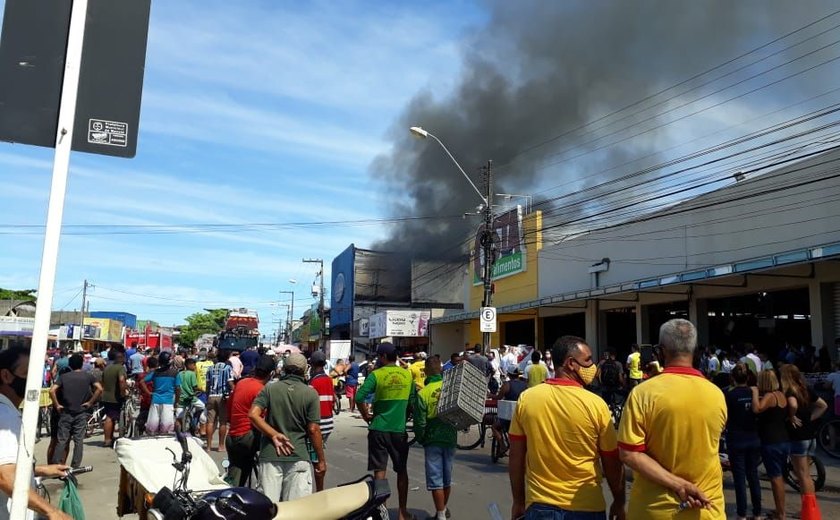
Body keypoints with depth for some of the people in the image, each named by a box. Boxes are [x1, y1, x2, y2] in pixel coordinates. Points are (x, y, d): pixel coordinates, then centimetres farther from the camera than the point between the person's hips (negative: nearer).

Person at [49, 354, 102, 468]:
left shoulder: (64, 376, 5)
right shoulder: (88, 376, 2)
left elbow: (52, 391, -7)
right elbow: (99, 389, -11)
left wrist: (57, 405, 0)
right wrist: (90, 402, -4)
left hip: (66, 412, 1)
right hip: (81, 413, -1)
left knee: (62, 440, 6)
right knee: (79, 440, 4)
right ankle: (75, 466, 5)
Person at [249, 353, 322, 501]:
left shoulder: (269, 389, 3)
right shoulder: (310, 394, -4)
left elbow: (253, 414, -9)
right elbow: (313, 430, -6)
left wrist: (274, 435, -8)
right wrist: (321, 460, 3)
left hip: (270, 455, 2)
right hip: (298, 456, -2)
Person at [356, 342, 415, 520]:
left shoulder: (376, 375, -10)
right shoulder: (408, 374, 0)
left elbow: (359, 397, -19)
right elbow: (412, 400, 7)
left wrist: (366, 416, -4)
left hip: (379, 429, -3)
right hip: (400, 429, 3)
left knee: (379, 471, 7)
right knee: (402, 471, 14)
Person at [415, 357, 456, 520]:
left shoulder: (422, 393, -15)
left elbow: (419, 423, -11)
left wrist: (421, 440, 3)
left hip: (433, 440, -4)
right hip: (450, 437, 4)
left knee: (436, 480, 5)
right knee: (447, 478, 19)